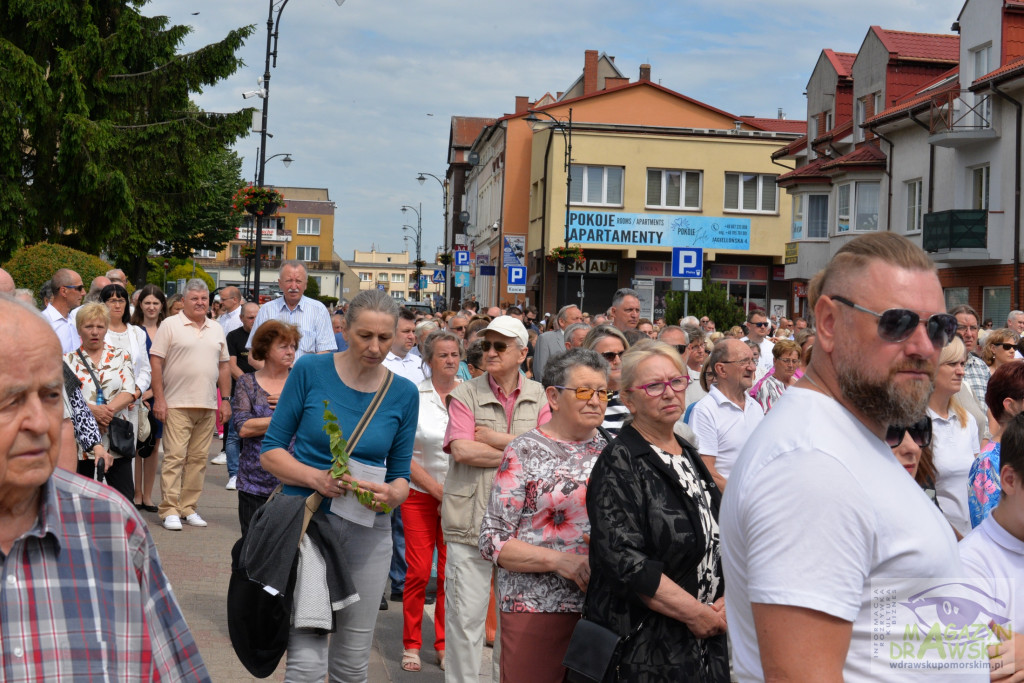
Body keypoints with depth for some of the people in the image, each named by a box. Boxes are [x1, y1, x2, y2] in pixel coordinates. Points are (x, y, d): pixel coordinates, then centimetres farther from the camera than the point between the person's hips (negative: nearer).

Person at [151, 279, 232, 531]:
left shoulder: (216, 330, 16)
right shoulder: (170, 325, 0)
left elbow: (223, 367, 18)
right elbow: (156, 363, -4)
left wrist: (225, 400, 11)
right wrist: (159, 399, -10)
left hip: (208, 406, 5)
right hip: (177, 405, -5)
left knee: (198, 458, 7)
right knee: (174, 456, -8)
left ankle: (189, 508, 14)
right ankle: (169, 510, -5)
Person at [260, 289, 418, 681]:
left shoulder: (404, 394, 3)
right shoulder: (311, 371, -5)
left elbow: (401, 474, 10)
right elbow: (270, 451, -2)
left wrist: (391, 494, -14)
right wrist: (316, 477, -20)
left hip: (368, 531, 3)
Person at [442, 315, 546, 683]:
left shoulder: (537, 395, 7)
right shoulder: (465, 394, 0)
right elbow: (462, 450, -13)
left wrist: (492, 437, -10)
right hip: (472, 519, -2)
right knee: (466, 614, 1)